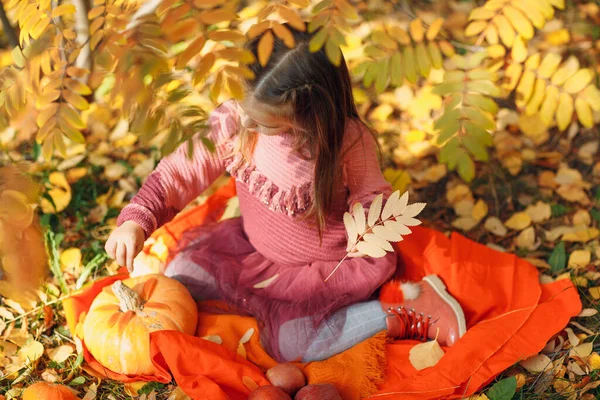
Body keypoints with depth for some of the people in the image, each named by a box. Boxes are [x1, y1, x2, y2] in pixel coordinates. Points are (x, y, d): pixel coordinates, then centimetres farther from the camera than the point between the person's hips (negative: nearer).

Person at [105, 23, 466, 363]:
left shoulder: (349, 141, -26)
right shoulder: (233, 120, -19)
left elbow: (371, 195, -8)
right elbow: (179, 173, -12)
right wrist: (135, 221, -26)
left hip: (330, 263, -4)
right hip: (256, 245, 5)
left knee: (290, 342, -21)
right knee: (180, 276, -8)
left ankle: (400, 316, -6)